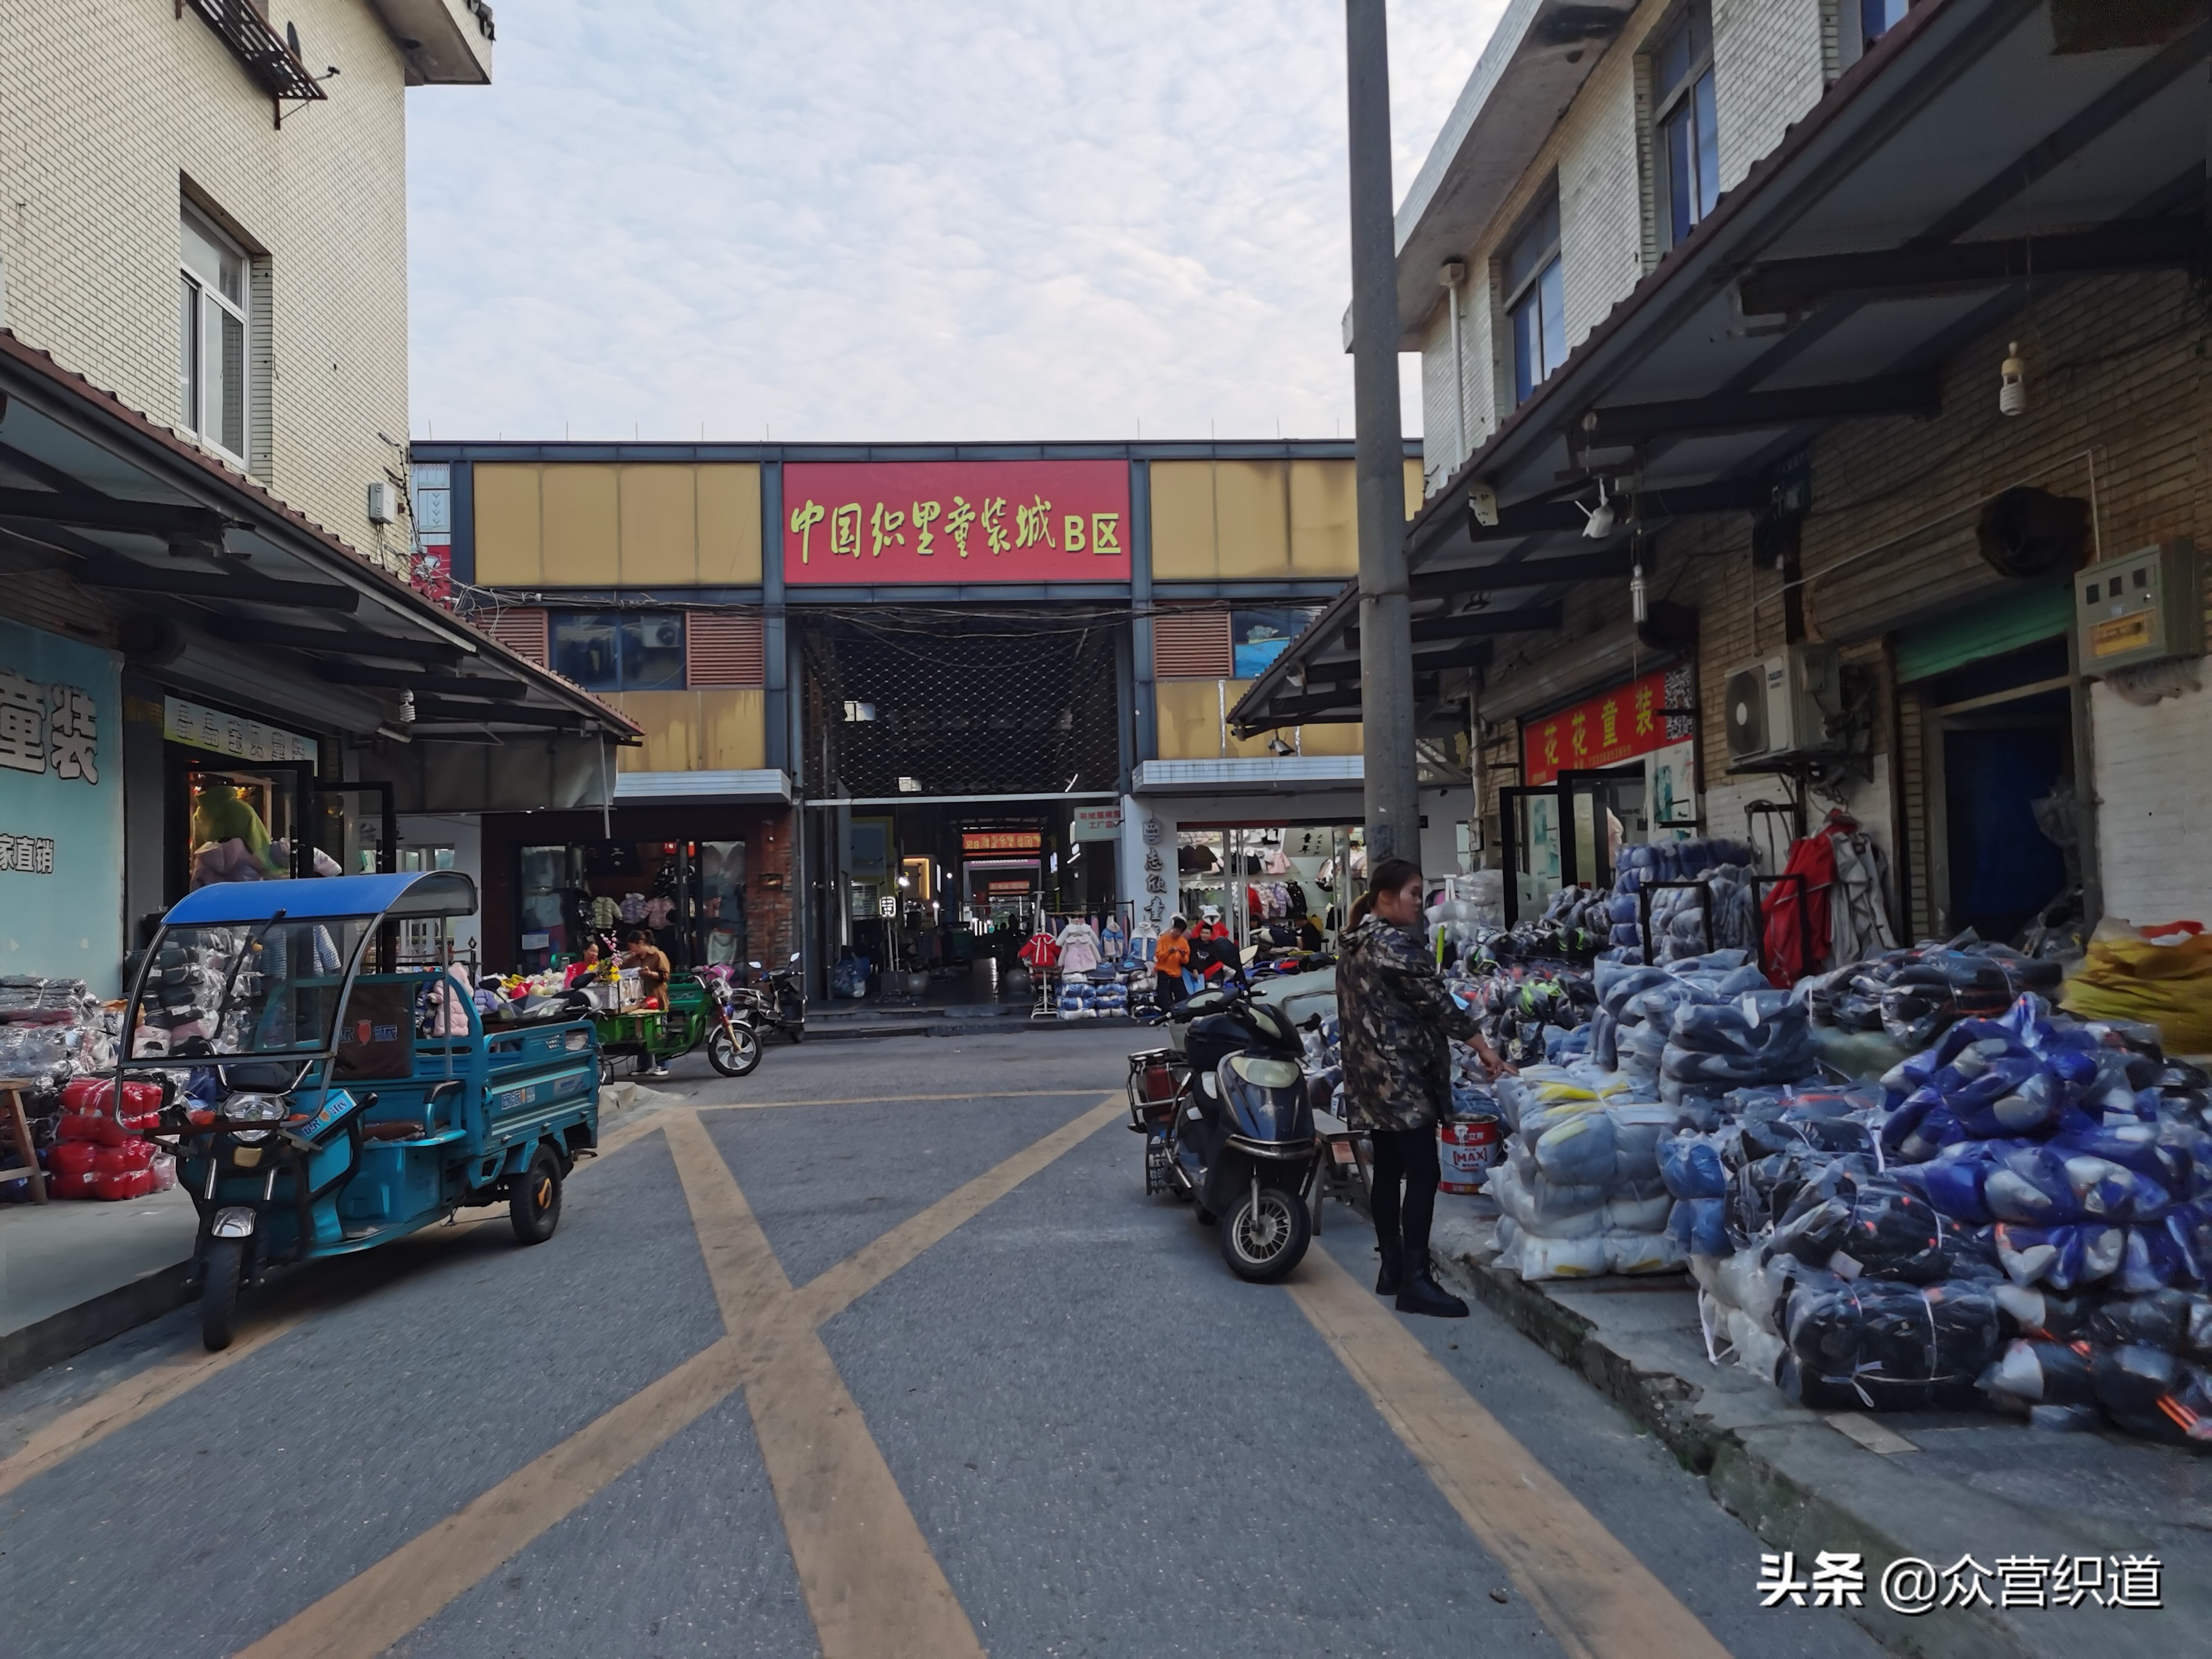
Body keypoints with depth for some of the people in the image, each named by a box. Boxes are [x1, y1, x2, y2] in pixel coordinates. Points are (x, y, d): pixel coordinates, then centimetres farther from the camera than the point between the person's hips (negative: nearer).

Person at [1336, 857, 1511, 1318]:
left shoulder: (1353, 942, 15)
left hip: (1372, 1075, 10)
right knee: (1423, 1173, -9)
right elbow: (1436, 1000, -14)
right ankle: (1415, 1281, -10)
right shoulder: (1393, 943, -15)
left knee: (1388, 1170, 13)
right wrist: (1484, 1048, -9)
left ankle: (1392, 1268, 18)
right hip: (1402, 1074, -10)